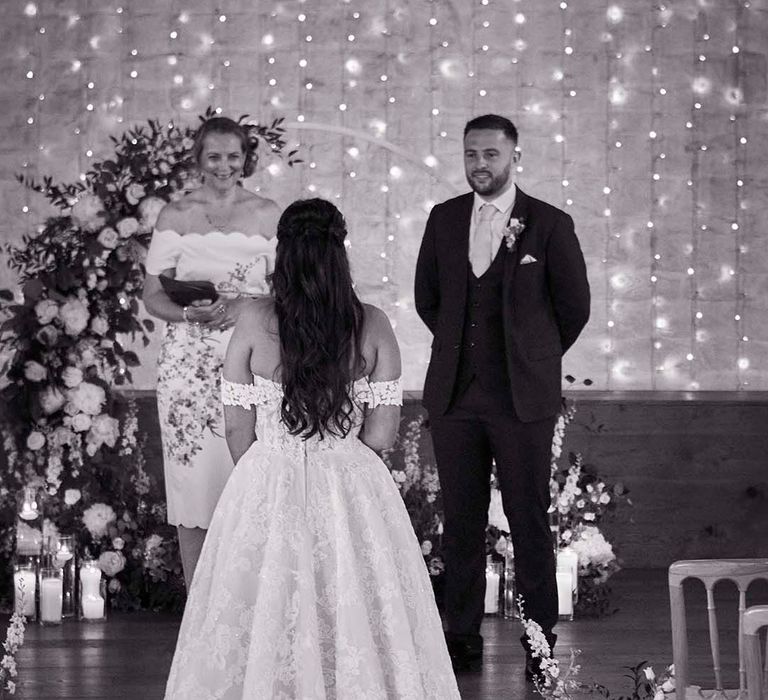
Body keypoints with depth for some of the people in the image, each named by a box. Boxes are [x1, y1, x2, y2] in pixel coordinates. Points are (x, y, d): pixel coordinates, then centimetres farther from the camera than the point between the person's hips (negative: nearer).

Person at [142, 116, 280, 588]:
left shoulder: (267, 214, 8)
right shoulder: (176, 215, 8)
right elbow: (153, 295, 7)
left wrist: (243, 307, -10)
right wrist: (190, 313, -13)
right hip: (189, 362, 0)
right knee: (193, 480, -2)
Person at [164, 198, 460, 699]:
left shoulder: (254, 321, -8)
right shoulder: (372, 325, -6)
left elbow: (238, 430, -3)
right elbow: (382, 434, -5)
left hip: (268, 489, 0)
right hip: (353, 489, 1)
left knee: (265, 617, 12)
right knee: (355, 613, 14)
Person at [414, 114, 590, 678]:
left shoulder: (550, 225, -2)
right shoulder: (444, 219, 9)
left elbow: (574, 307, 6)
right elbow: (427, 298, 20)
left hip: (522, 398, -3)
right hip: (454, 395, 3)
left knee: (530, 522, -2)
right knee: (461, 521, 5)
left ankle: (541, 642, 4)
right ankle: (463, 639, 11)